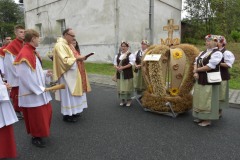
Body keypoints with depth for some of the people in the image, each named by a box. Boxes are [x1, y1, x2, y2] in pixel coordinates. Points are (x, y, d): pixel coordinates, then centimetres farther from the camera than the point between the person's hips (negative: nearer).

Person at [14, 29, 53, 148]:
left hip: (39, 90, 10)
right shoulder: (25, 54, -22)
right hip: (32, 92, -10)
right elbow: (26, 76, -25)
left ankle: (40, 133, 39)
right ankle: (35, 137, 25)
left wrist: (45, 73, 4)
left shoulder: (32, 52, 10)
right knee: (36, 116, 5)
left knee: (46, 112, 19)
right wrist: (40, 89, -20)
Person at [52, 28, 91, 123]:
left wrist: (80, 58, 4)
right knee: (68, 94, -2)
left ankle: (73, 111, 28)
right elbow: (65, 61, -25)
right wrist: (77, 59, -24)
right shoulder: (60, 45, -16)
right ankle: (67, 115, 10)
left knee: (73, 93, 15)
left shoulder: (69, 45, 14)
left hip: (73, 74, 10)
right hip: (67, 76, -10)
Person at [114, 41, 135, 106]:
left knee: (127, 87, -1)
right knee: (120, 87, 7)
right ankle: (122, 100, 21)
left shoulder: (130, 55, -3)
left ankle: (129, 100, 13)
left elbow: (131, 63, -13)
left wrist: (123, 67, -18)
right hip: (119, 73, 5)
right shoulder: (117, 55, 14)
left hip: (127, 74, -5)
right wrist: (117, 67, -9)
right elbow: (115, 63, 13)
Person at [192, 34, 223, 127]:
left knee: (207, 100, -1)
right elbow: (196, 62, 9)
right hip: (200, 80, 8)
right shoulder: (203, 52, 15)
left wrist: (197, 70, -10)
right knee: (199, 99, 14)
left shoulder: (217, 53, -10)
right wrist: (195, 73, -9)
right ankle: (200, 117, 27)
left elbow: (210, 66, -20)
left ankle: (208, 120, 12)